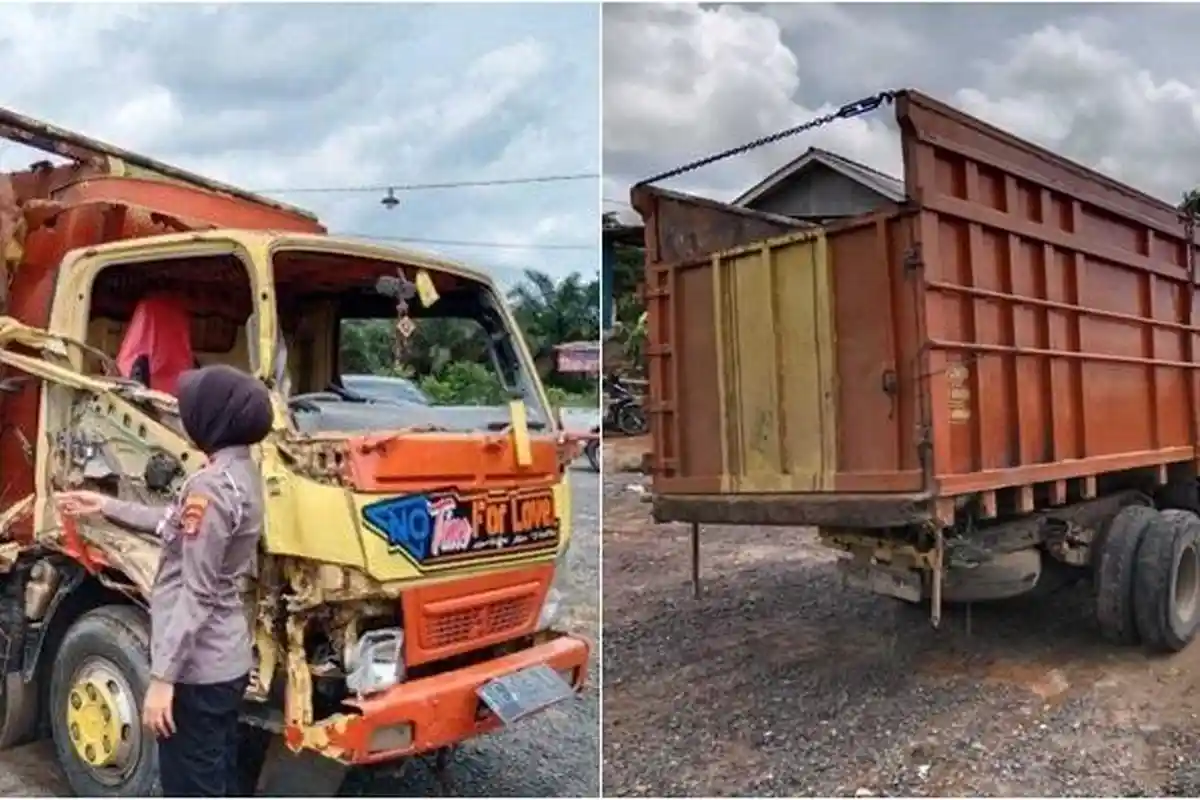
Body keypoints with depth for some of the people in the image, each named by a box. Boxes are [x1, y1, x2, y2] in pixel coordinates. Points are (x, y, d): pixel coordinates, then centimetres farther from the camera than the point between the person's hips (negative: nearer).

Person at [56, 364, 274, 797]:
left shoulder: (211, 485, -22)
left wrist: (163, 676, -19)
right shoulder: (243, 473, 7)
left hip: (198, 667, -9)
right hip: (228, 660, 9)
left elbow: (196, 594, -23)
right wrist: (105, 505, 26)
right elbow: (179, 526, 22)